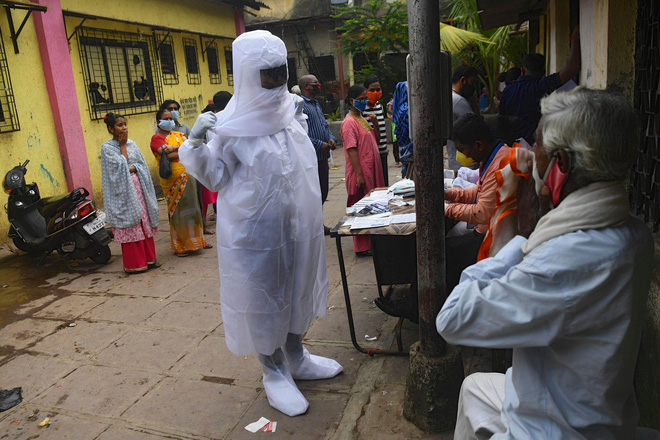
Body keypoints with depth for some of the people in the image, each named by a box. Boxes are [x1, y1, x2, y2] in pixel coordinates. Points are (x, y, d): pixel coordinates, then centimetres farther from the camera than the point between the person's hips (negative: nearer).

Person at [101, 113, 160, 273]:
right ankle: (134, 264, 4)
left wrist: (131, 168, -11)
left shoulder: (131, 143, 11)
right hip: (124, 191, -5)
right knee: (130, 226, -3)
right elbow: (120, 167, -14)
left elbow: (142, 164, 7)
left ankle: (148, 258, 16)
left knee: (144, 222, 6)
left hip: (138, 186, 5)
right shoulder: (107, 148, -4)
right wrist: (122, 146, -8)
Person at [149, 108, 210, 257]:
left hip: (187, 176, 5)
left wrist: (175, 148, -13)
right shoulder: (157, 138, -2)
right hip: (172, 180, -5)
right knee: (177, 211, -1)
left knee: (191, 207, 11)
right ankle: (180, 246, 9)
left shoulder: (178, 135, 16)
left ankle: (195, 240, 23)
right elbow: (168, 155, -16)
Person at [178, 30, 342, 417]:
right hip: (257, 232, -6)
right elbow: (216, 177, -11)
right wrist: (197, 145, -24)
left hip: (298, 225, 7)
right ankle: (274, 373, 27)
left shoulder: (289, 110, 5)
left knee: (296, 289, 19)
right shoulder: (233, 124, -15)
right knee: (263, 299, 8)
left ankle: (296, 358, 40)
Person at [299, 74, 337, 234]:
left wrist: (331, 138, 4)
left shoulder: (316, 104, 19)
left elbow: (325, 125, 25)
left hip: (322, 157, 9)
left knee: (323, 191, 15)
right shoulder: (300, 105, -12)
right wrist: (320, 144, -20)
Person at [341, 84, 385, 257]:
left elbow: (376, 141, 20)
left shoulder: (362, 119, 15)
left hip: (372, 170, 9)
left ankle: (372, 241, 26)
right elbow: (351, 150, -18)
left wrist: (375, 124, 3)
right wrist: (359, 175, -22)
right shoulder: (349, 122, -13)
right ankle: (362, 247, 4)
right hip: (361, 172, -9)